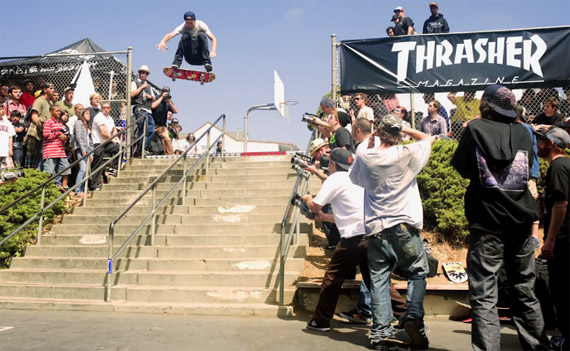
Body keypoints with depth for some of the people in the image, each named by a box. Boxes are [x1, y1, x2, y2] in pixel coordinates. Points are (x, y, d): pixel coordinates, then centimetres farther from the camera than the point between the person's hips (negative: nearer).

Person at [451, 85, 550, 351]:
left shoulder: (476, 128, -6)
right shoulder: (522, 132, 5)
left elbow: (461, 167, 0)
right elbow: (528, 167, 17)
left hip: (488, 221, -4)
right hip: (521, 219, 5)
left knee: (483, 294, -4)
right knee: (525, 290, 16)